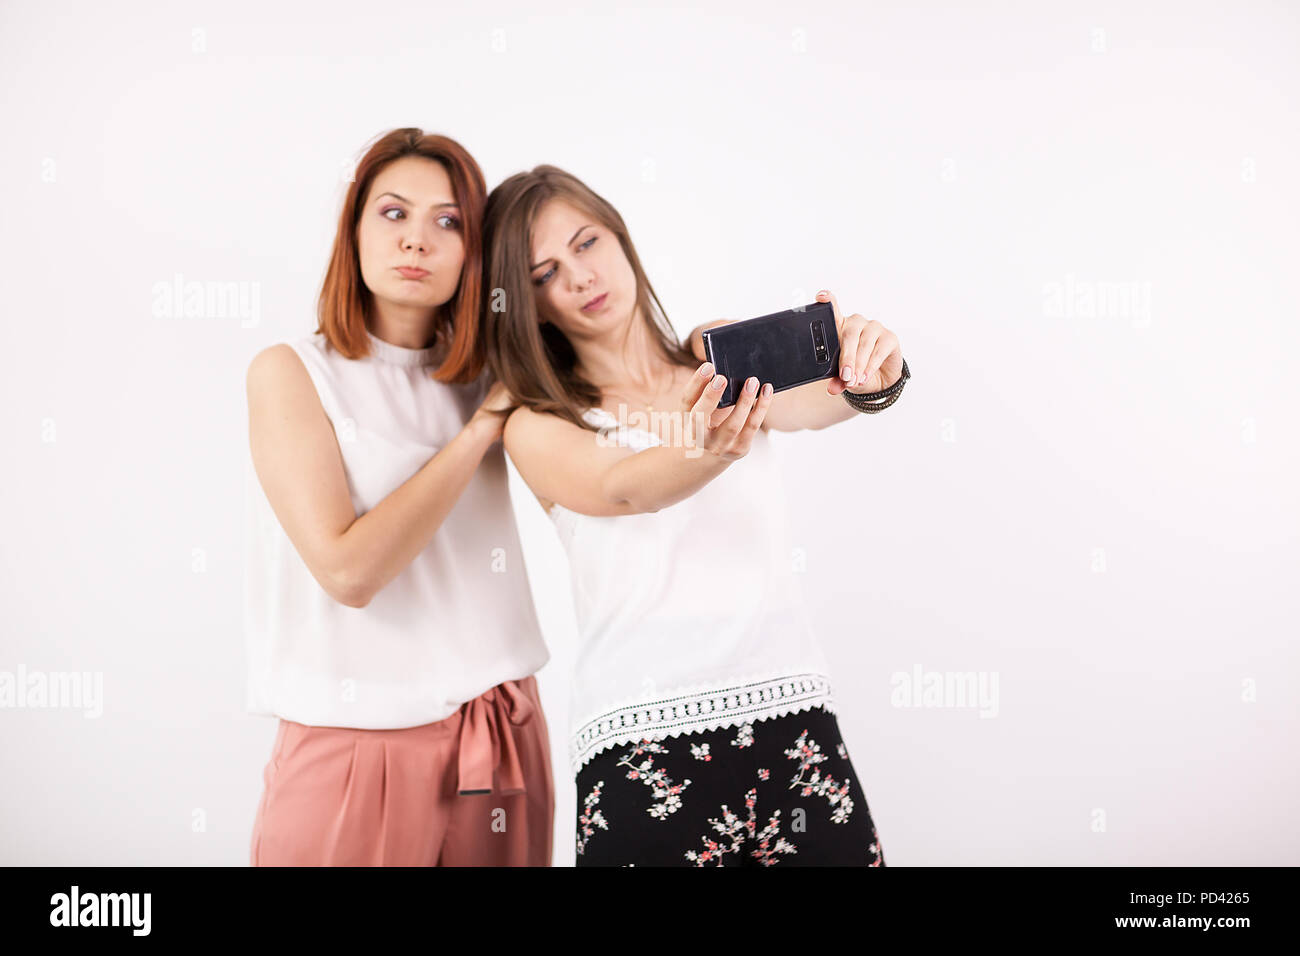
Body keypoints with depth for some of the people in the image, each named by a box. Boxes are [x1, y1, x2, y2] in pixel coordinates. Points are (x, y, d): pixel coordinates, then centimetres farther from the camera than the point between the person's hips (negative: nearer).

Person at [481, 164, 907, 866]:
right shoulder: (539, 428, 2)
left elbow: (811, 403, -10)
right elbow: (627, 489, -18)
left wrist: (868, 376, -33)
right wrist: (713, 452, -39)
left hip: (793, 710, 2)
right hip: (643, 748, -2)